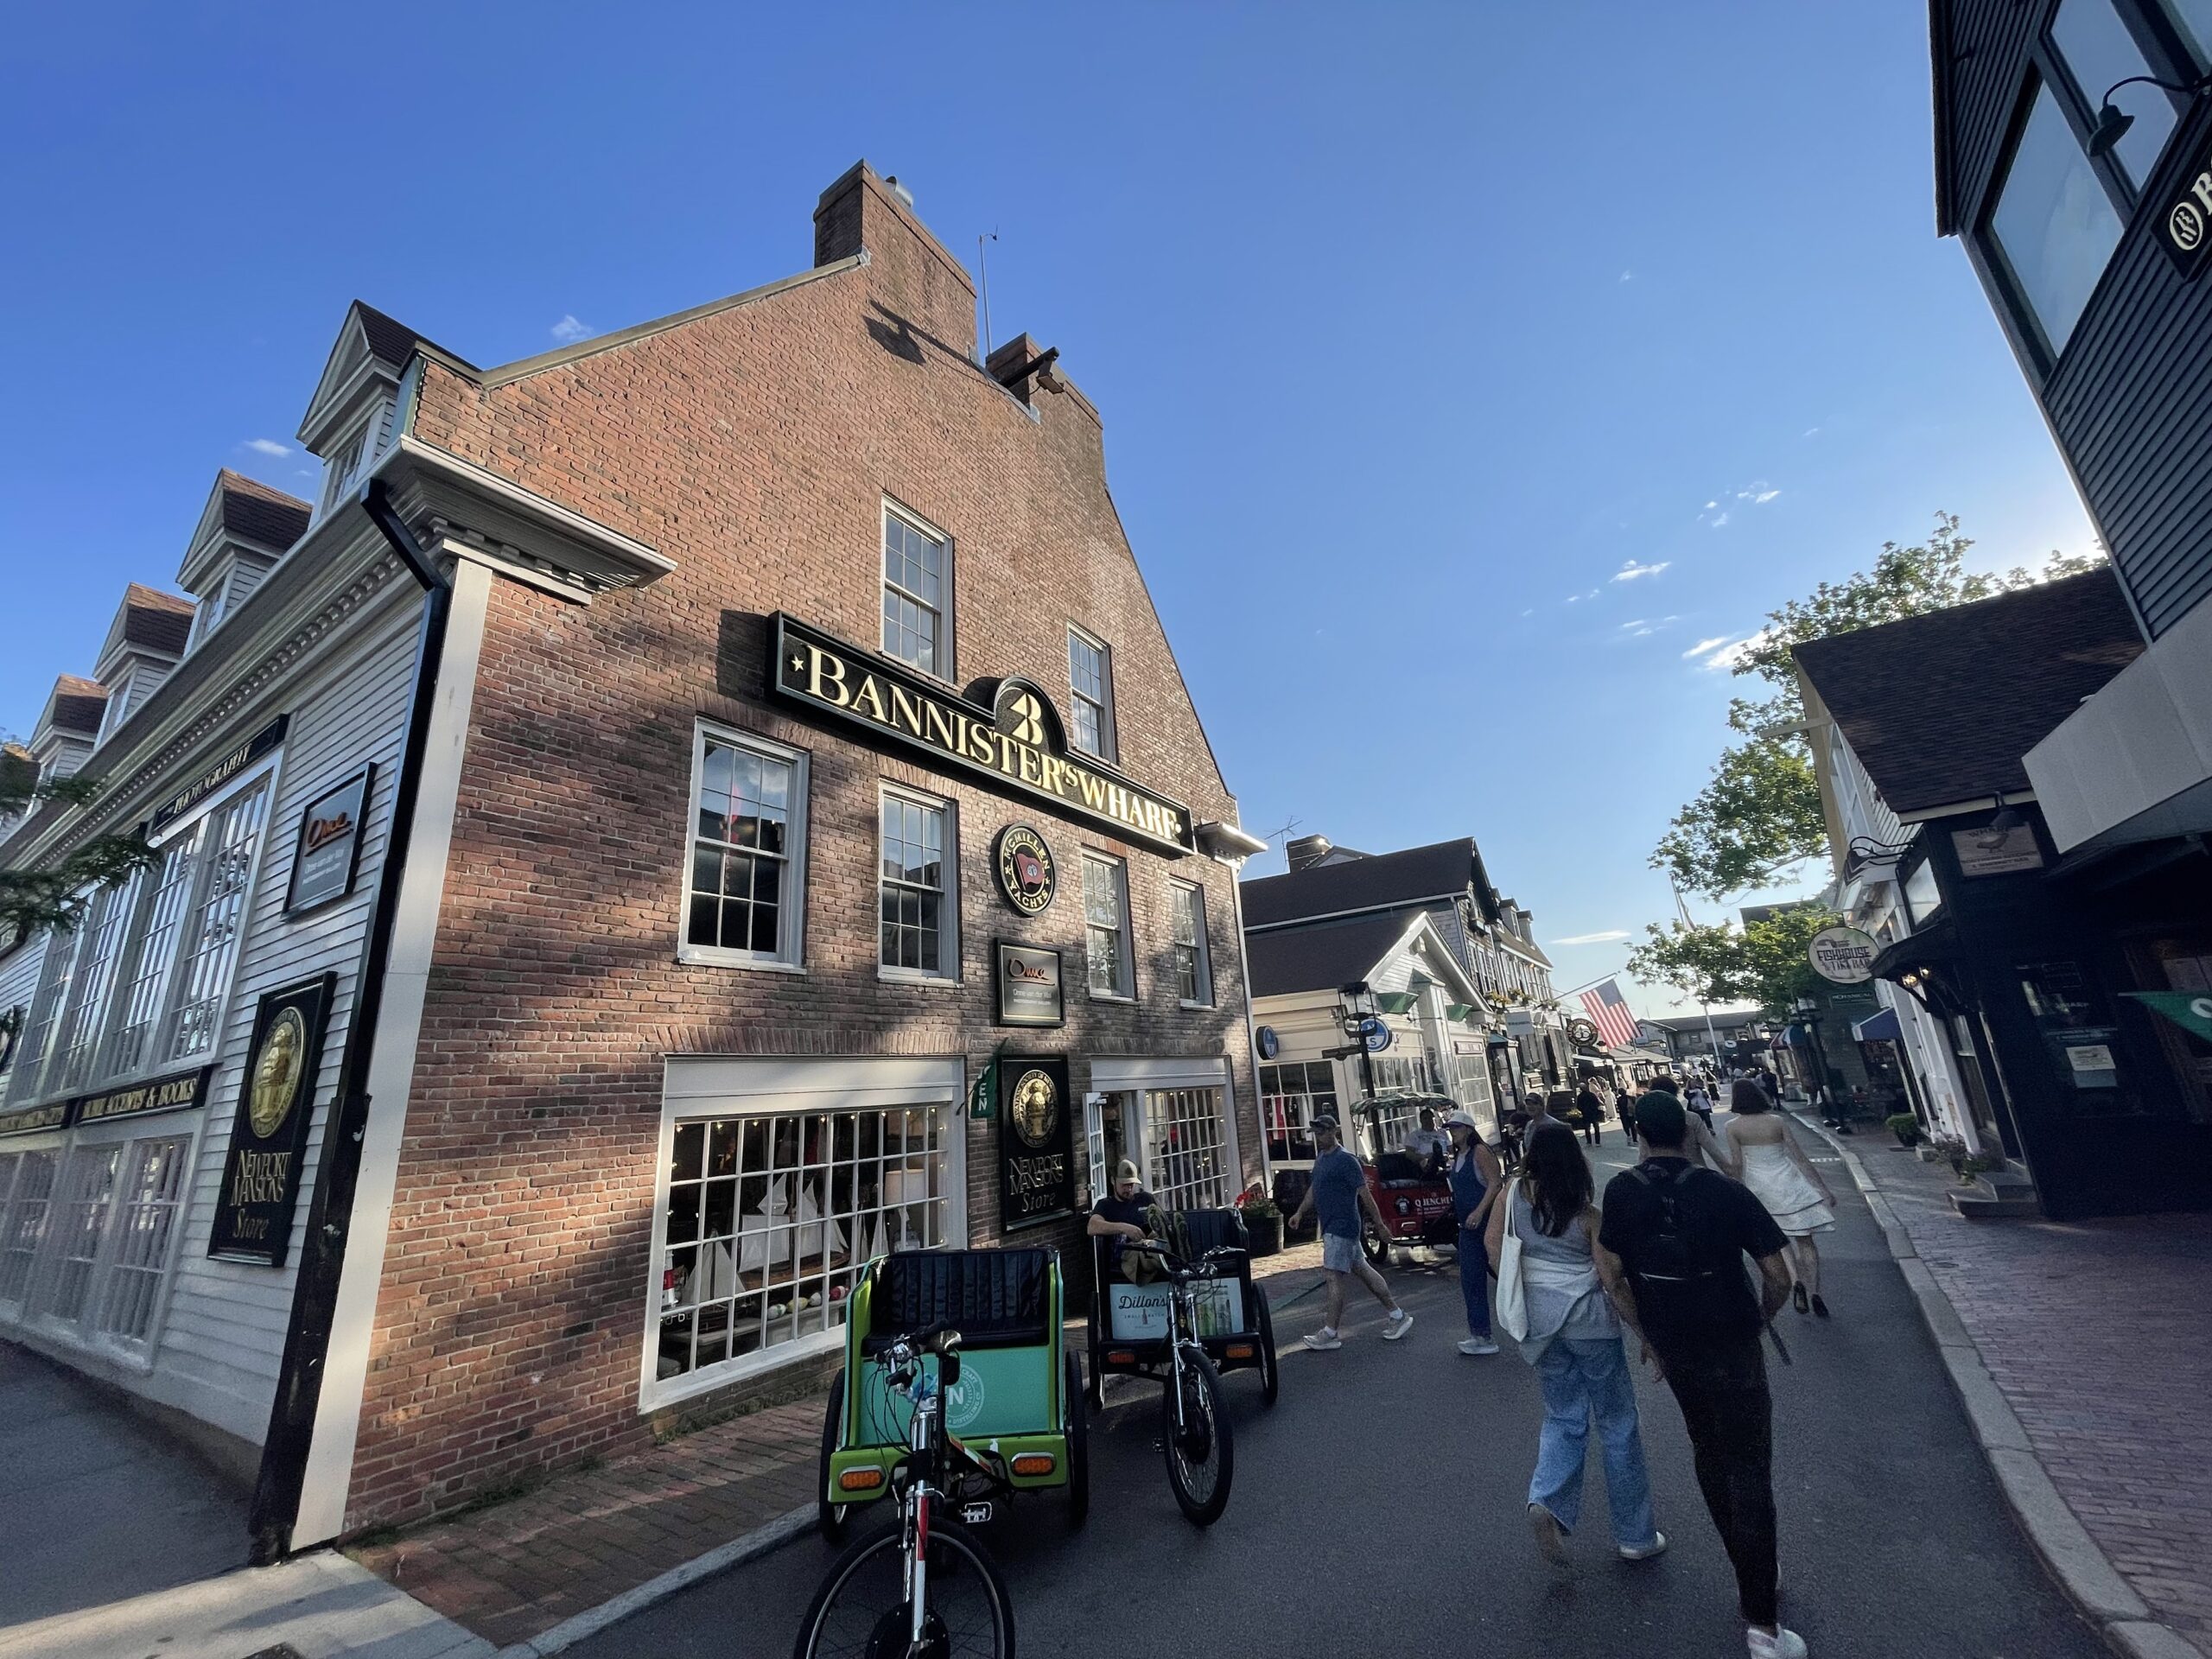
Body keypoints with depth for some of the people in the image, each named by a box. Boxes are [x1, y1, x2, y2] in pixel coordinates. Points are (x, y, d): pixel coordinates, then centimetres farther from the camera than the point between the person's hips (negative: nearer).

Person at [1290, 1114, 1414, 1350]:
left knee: (1333, 1276, -7)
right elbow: (1314, 1189, 19)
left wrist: (1379, 1223, -14)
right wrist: (1300, 1212, 11)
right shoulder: (1321, 1157, 12)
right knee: (1362, 1271, 15)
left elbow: (1364, 1193, -15)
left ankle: (1329, 1334, -1)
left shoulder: (1346, 1160, -15)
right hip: (1331, 1226, 9)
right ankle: (1398, 1316, 25)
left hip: (1342, 1226, -9)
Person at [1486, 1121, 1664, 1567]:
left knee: (1563, 1418, 18)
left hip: (1538, 1321, 3)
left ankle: (1547, 1500, -4)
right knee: (1618, 1423, 16)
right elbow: (1614, 1282, -13)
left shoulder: (1514, 1193, -7)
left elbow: (1493, 1243, -3)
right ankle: (1635, 1535, 29)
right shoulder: (1588, 1215, -15)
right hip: (1588, 1319, -3)